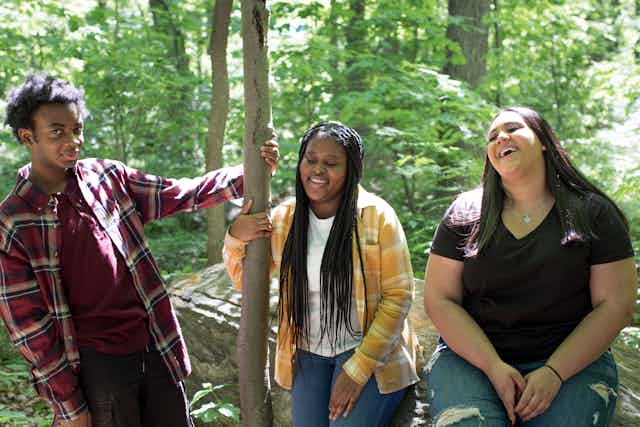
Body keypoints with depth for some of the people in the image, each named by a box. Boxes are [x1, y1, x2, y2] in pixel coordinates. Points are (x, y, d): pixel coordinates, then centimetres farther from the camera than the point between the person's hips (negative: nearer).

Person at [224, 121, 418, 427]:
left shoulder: (377, 216, -10)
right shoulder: (284, 218, 1)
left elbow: (398, 296, -11)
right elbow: (246, 281, 11)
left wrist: (358, 370, -16)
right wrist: (236, 237, -10)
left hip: (371, 351, -3)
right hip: (307, 354, 4)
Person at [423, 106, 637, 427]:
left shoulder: (592, 214, 3)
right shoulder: (464, 214, 5)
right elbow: (439, 300, 1)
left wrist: (554, 373, -13)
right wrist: (494, 367, -12)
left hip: (570, 361, 0)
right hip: (473, 357, 0)